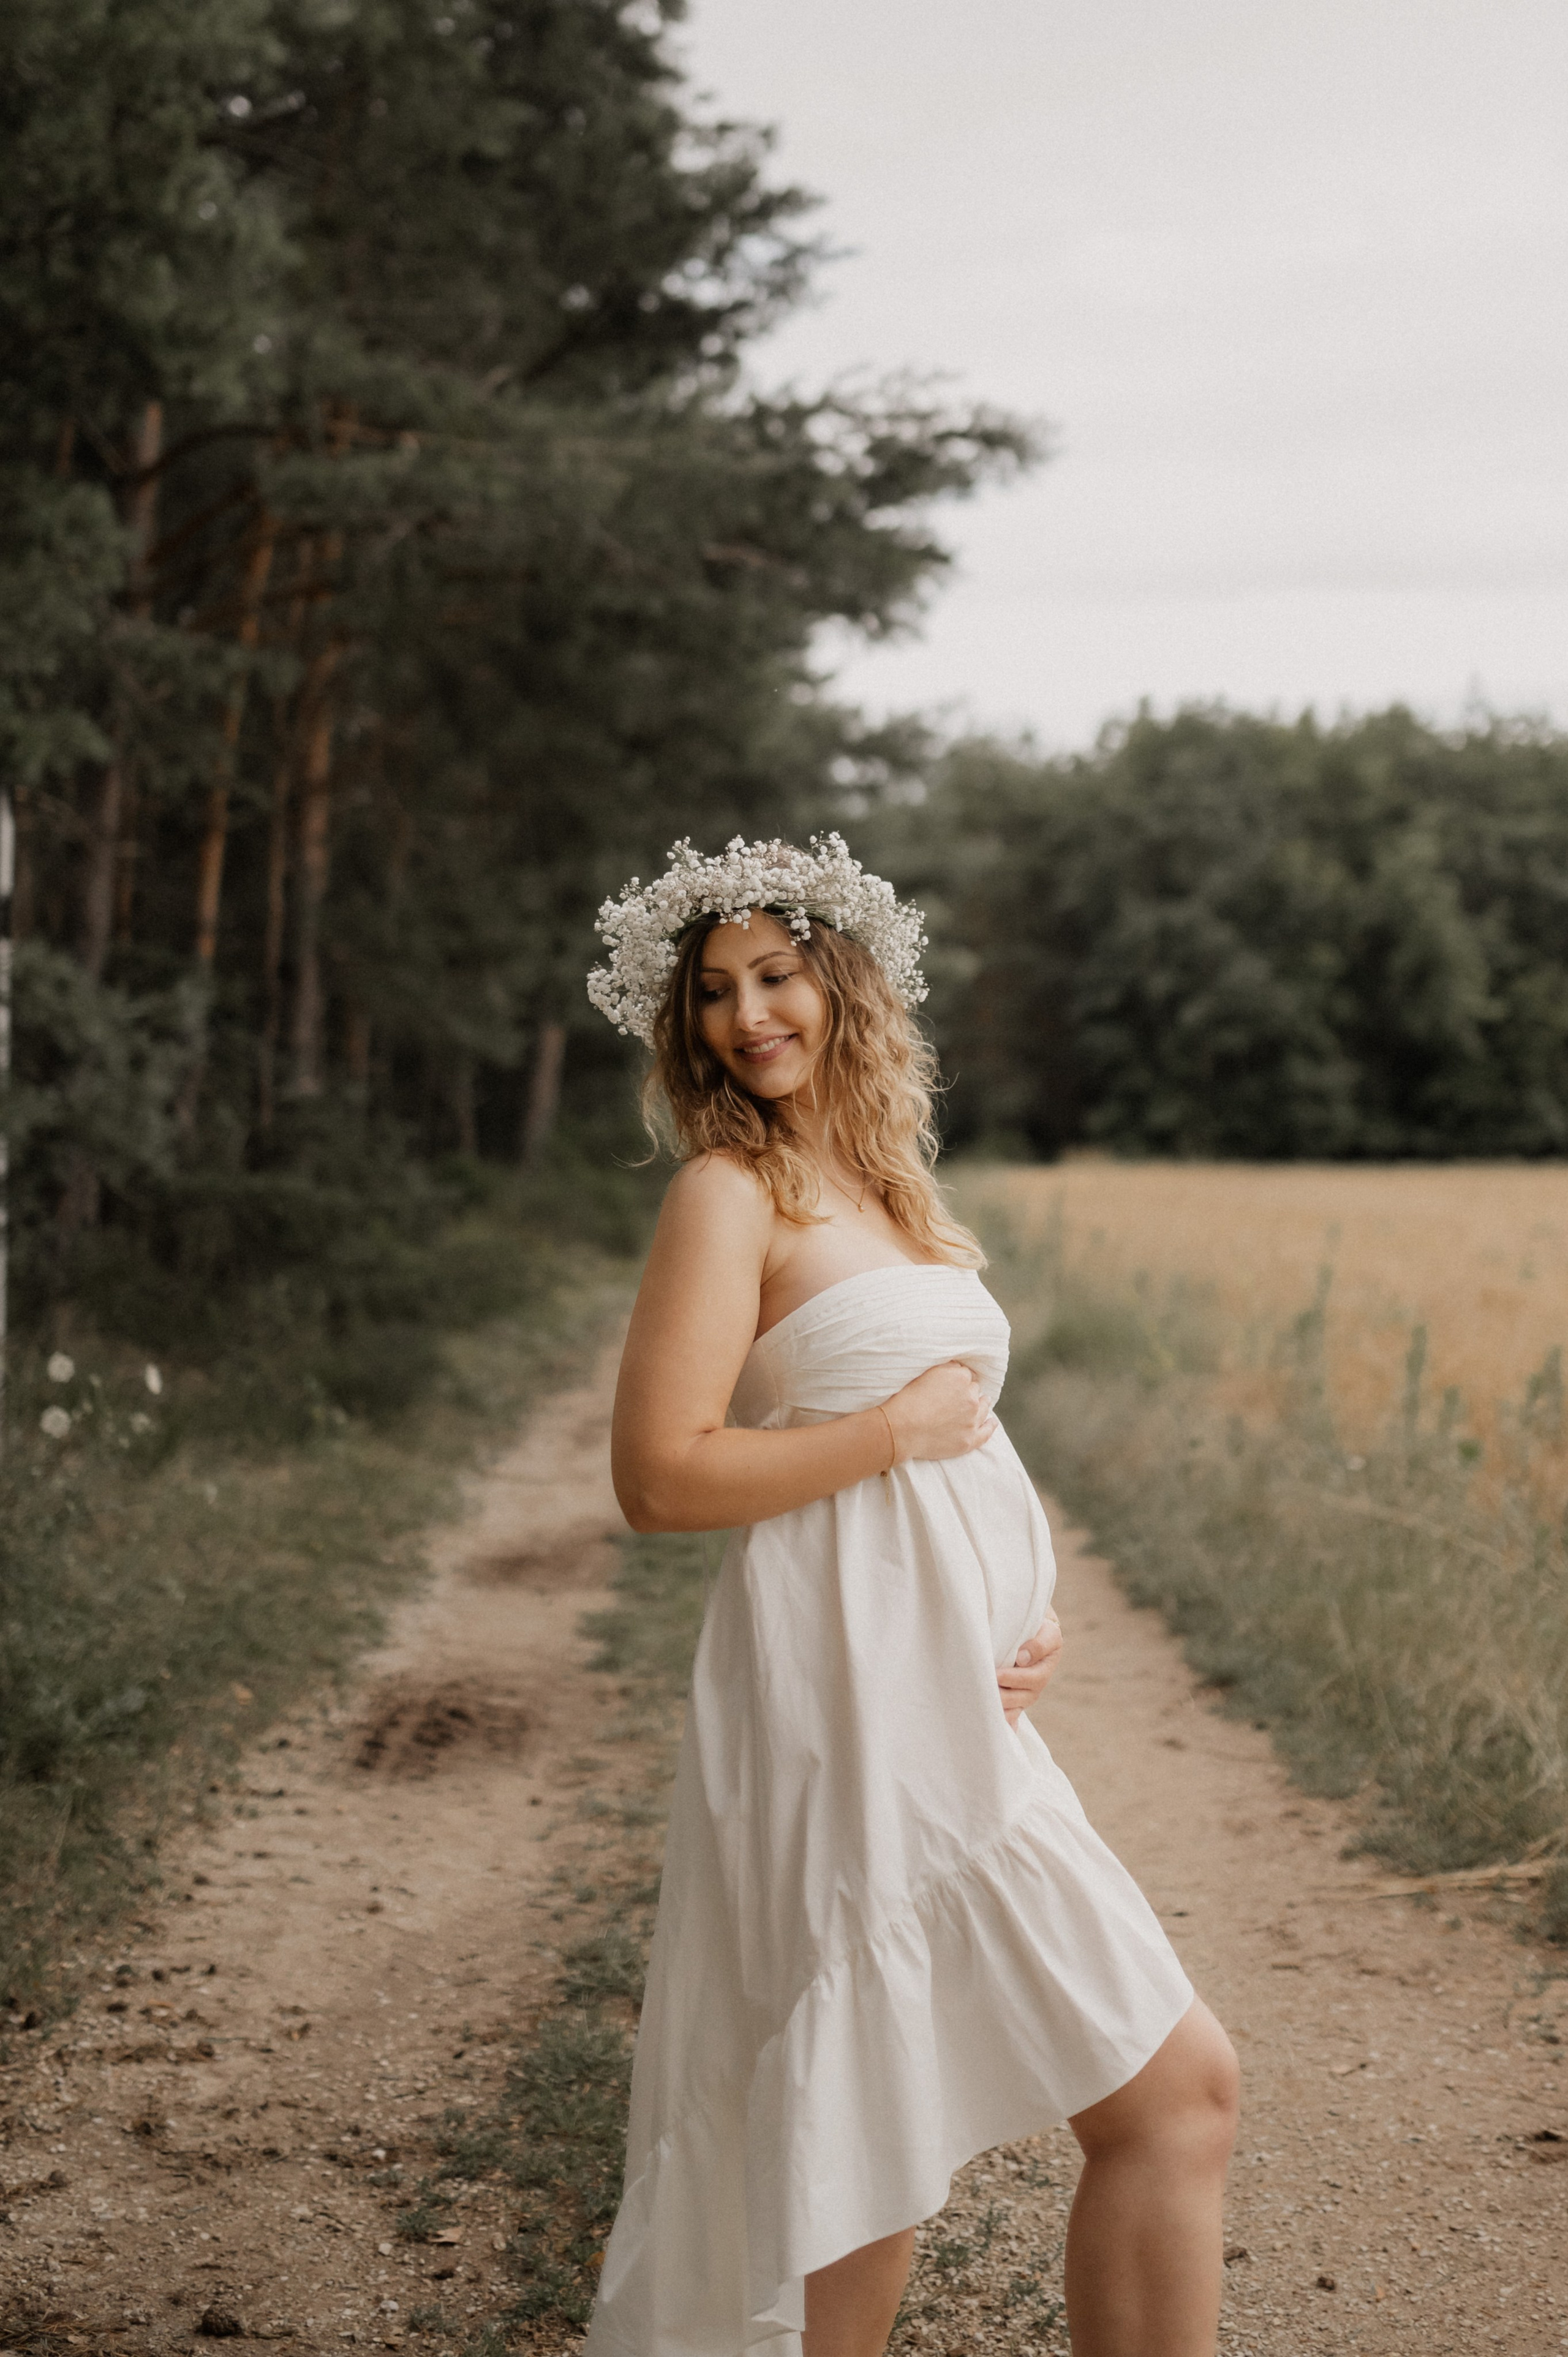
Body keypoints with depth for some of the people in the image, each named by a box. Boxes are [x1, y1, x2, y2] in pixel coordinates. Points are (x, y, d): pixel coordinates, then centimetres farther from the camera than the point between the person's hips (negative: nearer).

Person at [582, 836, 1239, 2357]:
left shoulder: (881, 1187, 16)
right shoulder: (730, 1190, -8)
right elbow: (660, 1477, -16)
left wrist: (1027, 1615, 5)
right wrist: (903, 1425, -12)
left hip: (942, 1702, 8)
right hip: (854, 1702, -8)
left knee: (892, 2116, 14)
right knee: (1172, 2089, -4)